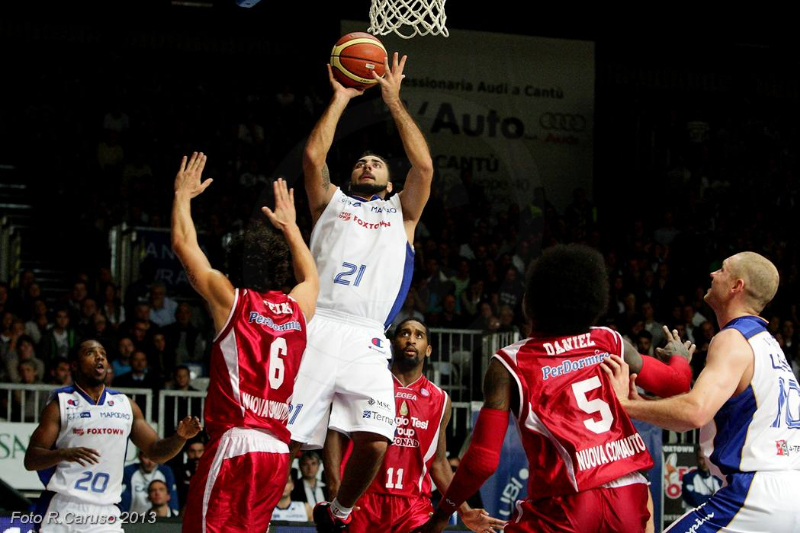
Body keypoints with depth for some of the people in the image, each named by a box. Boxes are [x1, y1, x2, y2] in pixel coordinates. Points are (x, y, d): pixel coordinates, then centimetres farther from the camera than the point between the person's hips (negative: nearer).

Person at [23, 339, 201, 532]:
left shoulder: (125, 405, 14)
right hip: (63, 509, -3)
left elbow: (156, 451, 16)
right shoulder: (61, 404, 1)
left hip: (106, 514, 3)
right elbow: (30, 460, -4)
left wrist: (180, 437, -5)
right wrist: (64, 454, -24)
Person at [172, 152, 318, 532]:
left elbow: (184, 244, 10)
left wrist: (183, 195, 25)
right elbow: (310, 276, 39)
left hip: (235, 444, -6)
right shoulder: (298, 308, 13)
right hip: (278, 450, 6)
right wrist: (289, 225, 49)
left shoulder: (232, 300, 0)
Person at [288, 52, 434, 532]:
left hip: (366, 342, 1)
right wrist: (341, 98, 16)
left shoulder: (401, 213, 25)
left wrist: (394, 99, 14)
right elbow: (314, 156, 8)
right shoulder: (332, 203, 24)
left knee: (375, 443, -15)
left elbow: (423, 164, 10)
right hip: (316, 330, -1)